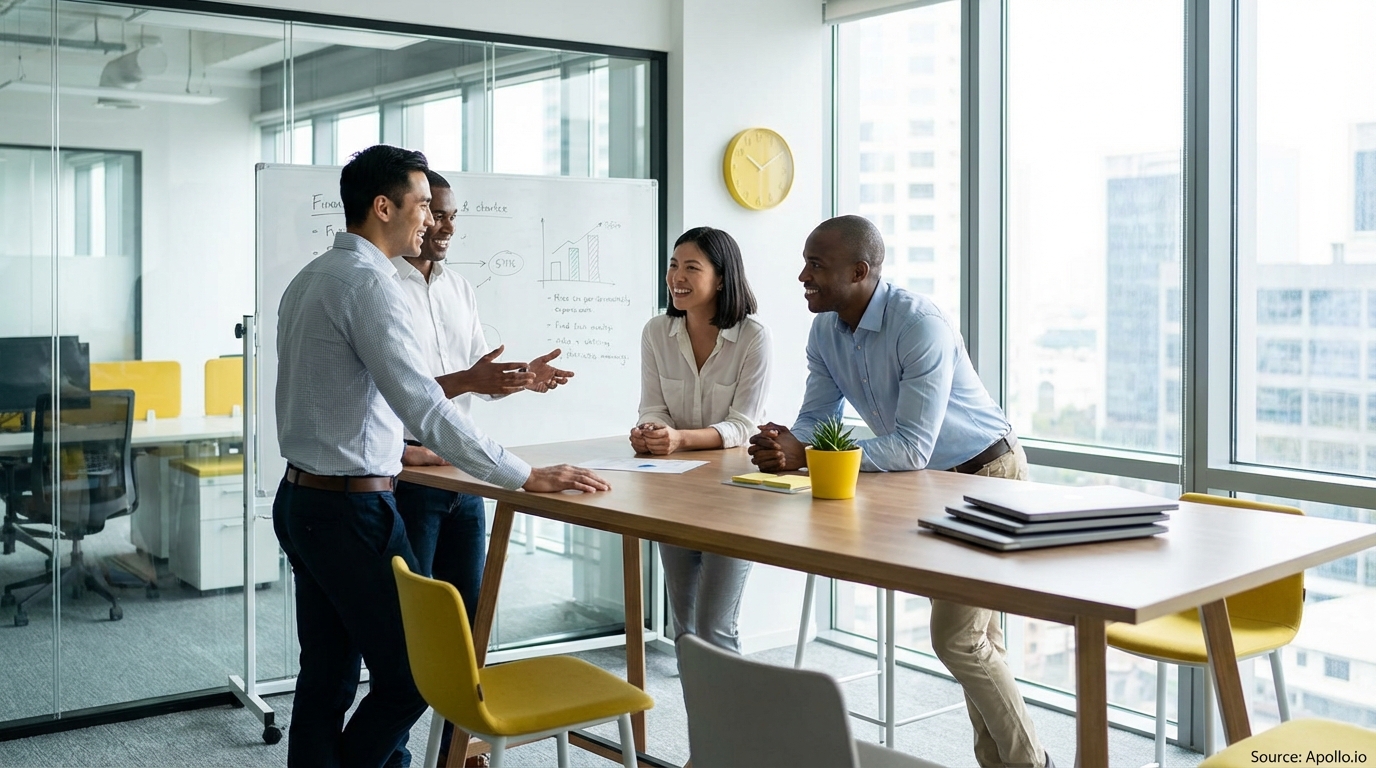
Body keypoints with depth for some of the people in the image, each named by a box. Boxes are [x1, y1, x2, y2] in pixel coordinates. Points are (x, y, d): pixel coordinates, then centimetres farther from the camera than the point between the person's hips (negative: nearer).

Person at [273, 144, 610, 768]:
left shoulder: (310, 278, 14)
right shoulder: (368, 281, -16)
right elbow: (422, 409, -23)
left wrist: (460, 383, 13)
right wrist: (526, 477, -21)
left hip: (301, 500, 10)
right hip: (352, 506, -10)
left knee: (326, 677, 14)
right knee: (408, 674, 2)